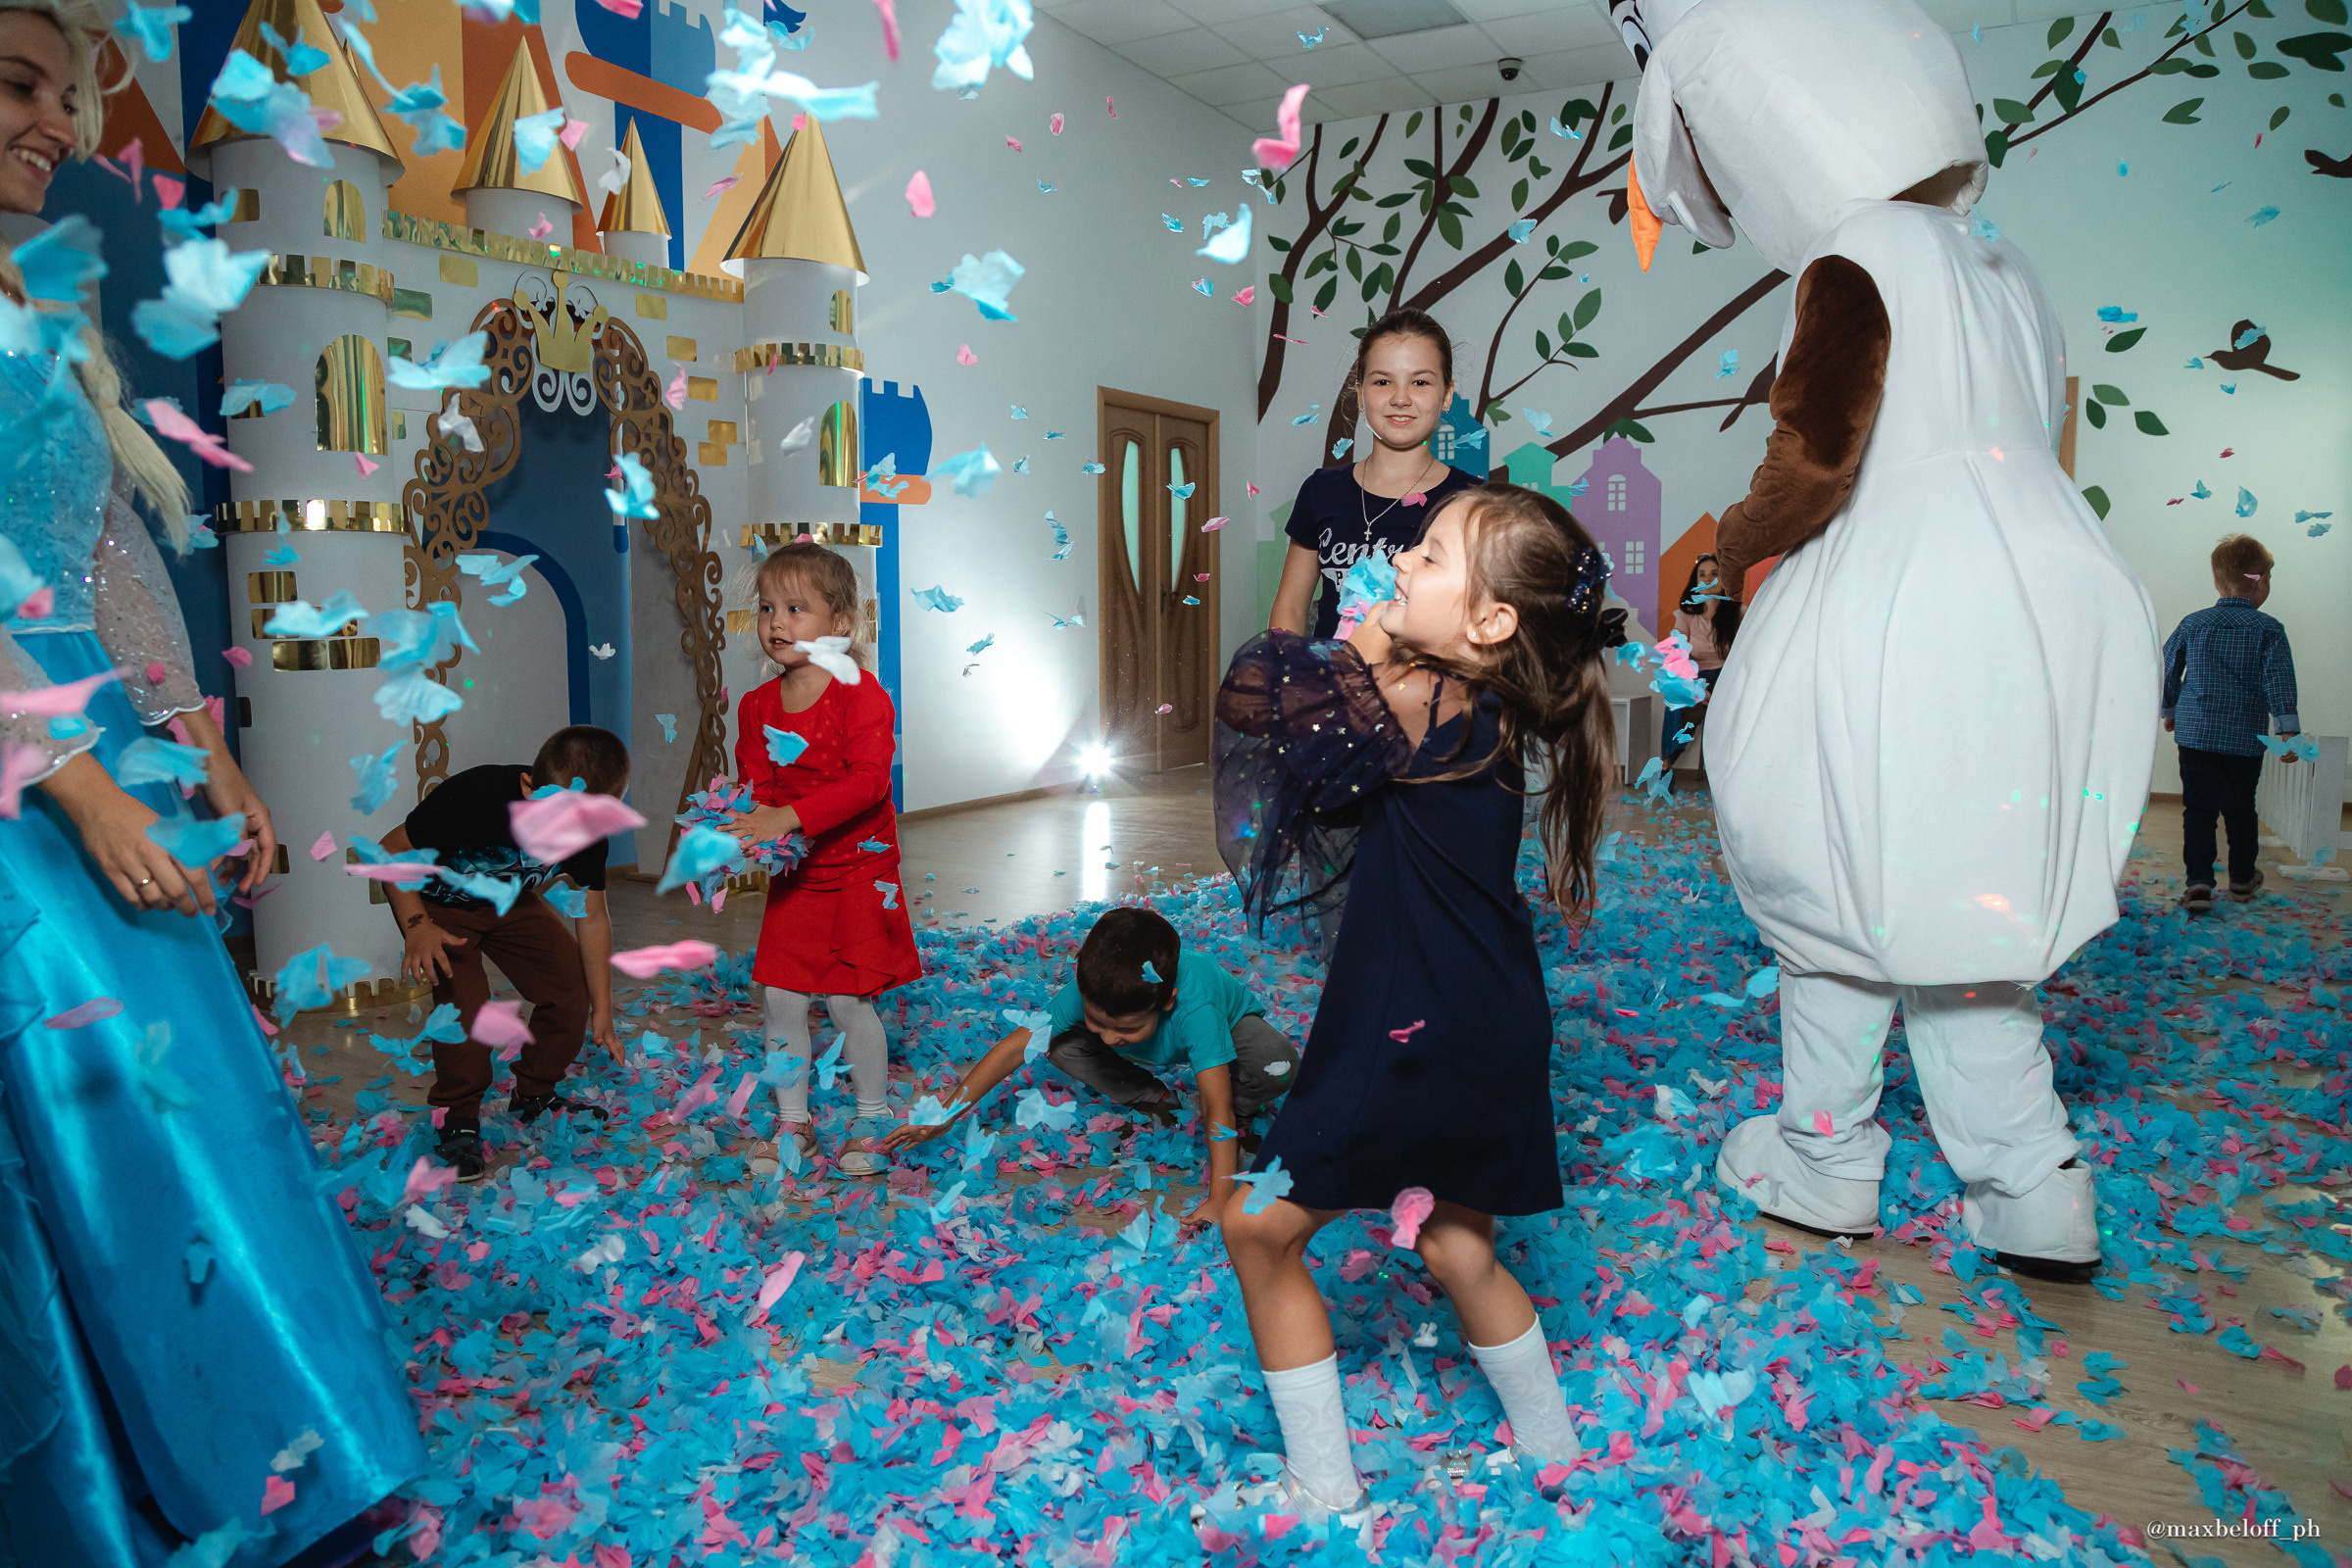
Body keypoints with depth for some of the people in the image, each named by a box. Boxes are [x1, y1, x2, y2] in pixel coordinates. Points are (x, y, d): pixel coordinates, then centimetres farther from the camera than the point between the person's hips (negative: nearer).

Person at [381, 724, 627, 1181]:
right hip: (440, 903, -4)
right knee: (463, 1001, -24)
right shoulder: (475, 797, -39)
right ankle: (458, 1119, -3)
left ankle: (534, 1095, 17)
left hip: (510, 902, 4)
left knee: (570, 985, -6)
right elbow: (393, 851, -22)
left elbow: (593, 917, -11)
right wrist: (417, 926, -35)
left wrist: (602, 1012, -8)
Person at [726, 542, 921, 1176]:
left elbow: (869, 781, -25)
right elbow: (754, 783, 10)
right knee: (781, 999, 5)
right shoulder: (756, 705, 4)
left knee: (847, 1000, -4)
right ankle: (793, 1122, 22)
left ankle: (873, 1121, 15)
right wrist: (750, 823, -13)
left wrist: (788, 818, -32)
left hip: (856, 869, -5)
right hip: (792, 876, 5)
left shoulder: (861, 695, -15)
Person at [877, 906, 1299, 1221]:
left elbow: (1217, 1105, -47)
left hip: (1229, 1021, -4)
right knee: (1062, 1046, -23)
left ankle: (1239, 1120, -3)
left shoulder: (1196, 1009, -48)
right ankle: (1155, 1101, -1)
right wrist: (943, 1118, -30)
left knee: (1277, 1064, -37)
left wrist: (1219, 1200, -53)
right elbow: (1017, 1047, -29)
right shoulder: (1087, 991, -36)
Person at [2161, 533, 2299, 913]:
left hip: (2195, 733, 1)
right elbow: (2279, 679, -13)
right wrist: (2288, 729, -14)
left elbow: (2167, 668, 10)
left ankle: (2199, 882, -11)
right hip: (2246, 739, -1)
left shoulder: (2192, 624, 2)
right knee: (2240, 808, 14)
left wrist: (2170, 710, 25)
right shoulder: (2268, 630, -5)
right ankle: (2242, 878, 30)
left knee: (2198, 808, 1)